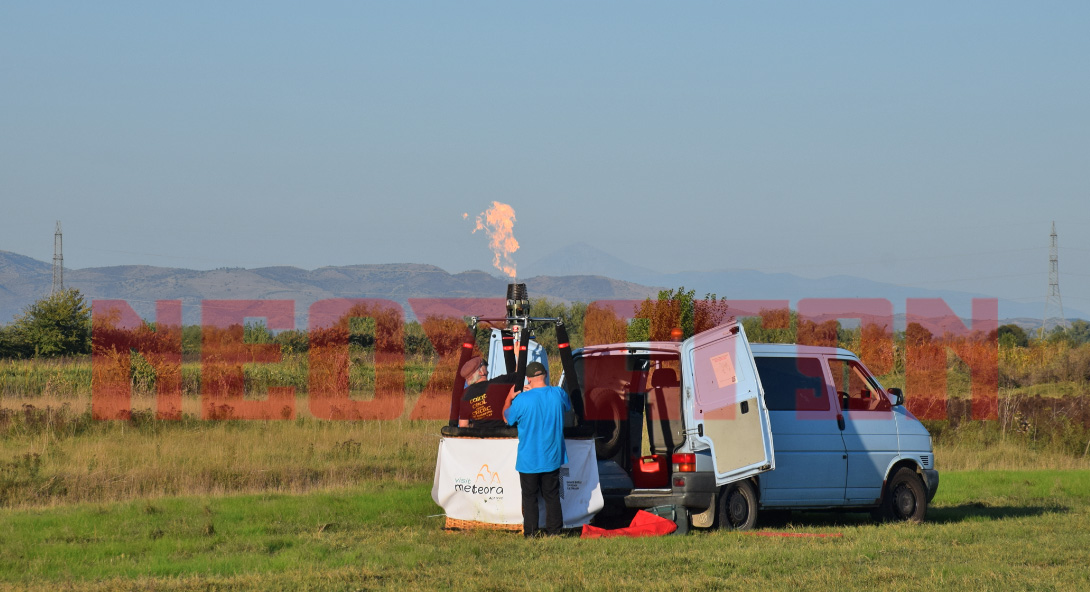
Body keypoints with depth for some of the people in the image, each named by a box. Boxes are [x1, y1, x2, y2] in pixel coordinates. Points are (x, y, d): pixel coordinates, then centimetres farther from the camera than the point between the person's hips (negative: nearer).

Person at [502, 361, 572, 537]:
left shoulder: (522, 400, -17)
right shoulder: (558, 394, -8)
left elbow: (507, 418, 1)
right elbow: (568, 406, 18)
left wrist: (509, 399, 20)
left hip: (528, 460, -3)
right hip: (552, 457, 3)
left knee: (529, 497, 7)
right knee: (552, 496, 13)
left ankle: (530, 534, 9)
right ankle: (554, 530, 14)